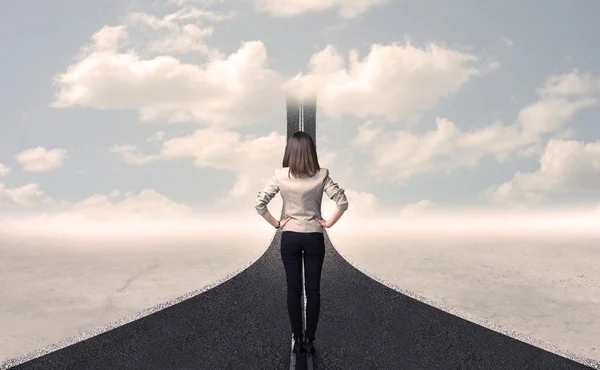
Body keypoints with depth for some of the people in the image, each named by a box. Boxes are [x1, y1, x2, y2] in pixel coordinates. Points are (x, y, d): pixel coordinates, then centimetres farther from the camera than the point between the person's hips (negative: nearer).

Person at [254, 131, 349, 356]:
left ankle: (298, 340, 16)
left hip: (290, 237, 0)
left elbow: (259, 203, -11)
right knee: (313, 290, 8)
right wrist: (329, 223, -3)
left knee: (293, 290, 9)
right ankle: (309, 340, 14)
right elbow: (342, 202, -13)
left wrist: (276, 224, -1)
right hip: (314, 237, 0)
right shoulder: (321, 175, -9)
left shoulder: (280, 175, -8)